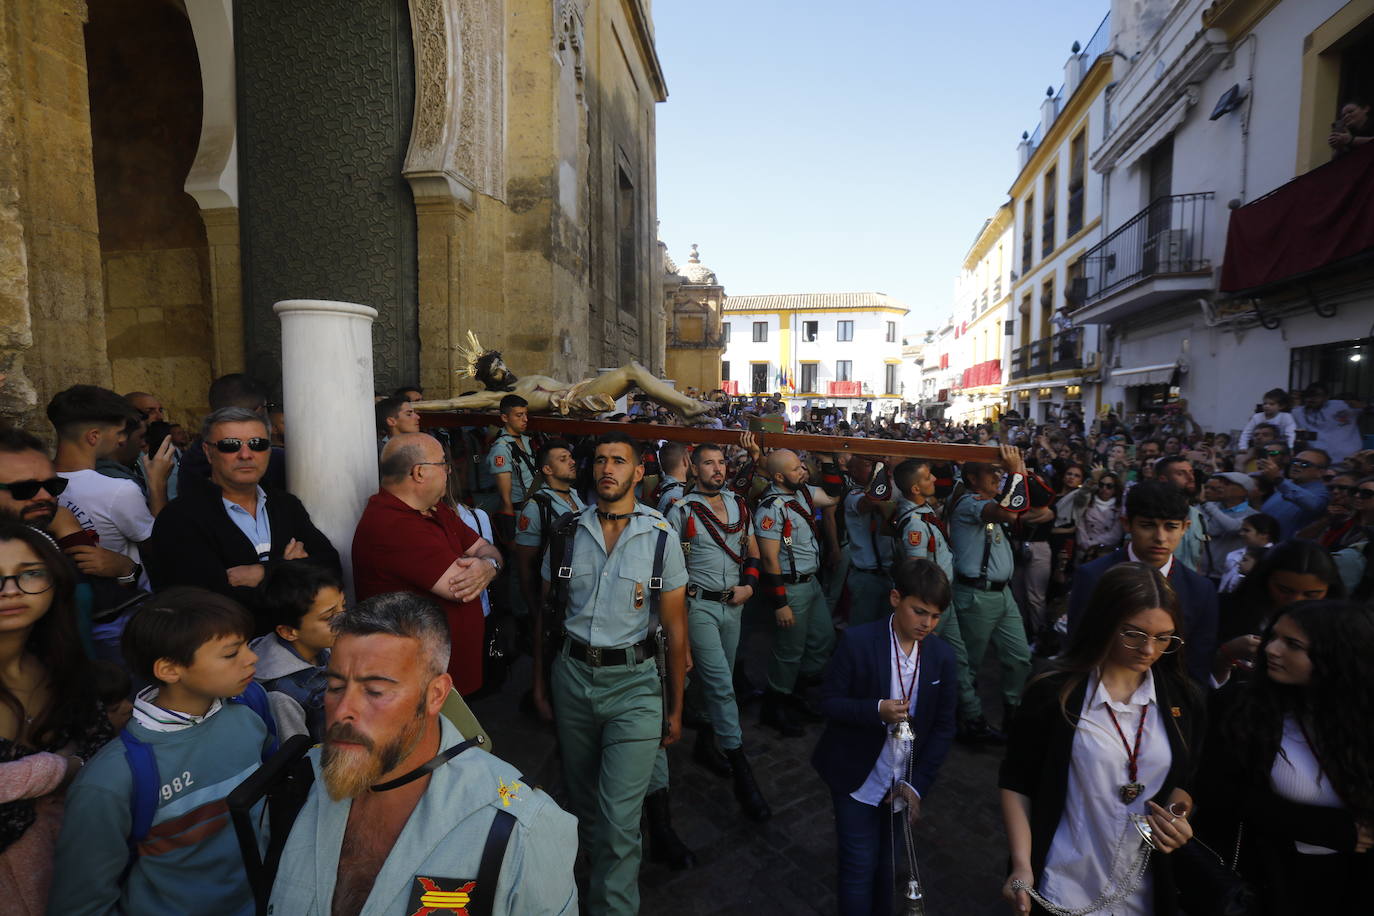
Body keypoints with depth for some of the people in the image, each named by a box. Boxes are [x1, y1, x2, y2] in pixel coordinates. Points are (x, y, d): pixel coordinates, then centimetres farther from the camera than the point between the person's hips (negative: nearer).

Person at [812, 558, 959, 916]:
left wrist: (917, 784, -8)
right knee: (859, 866, 4)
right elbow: (829, 702, -14)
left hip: (905, 781, 4)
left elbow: (943, 727, -2)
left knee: (887, 860, 20)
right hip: (858, 778, -3)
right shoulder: (857, 642, -18)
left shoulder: (942, 656, -7)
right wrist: (876, 710, -31)